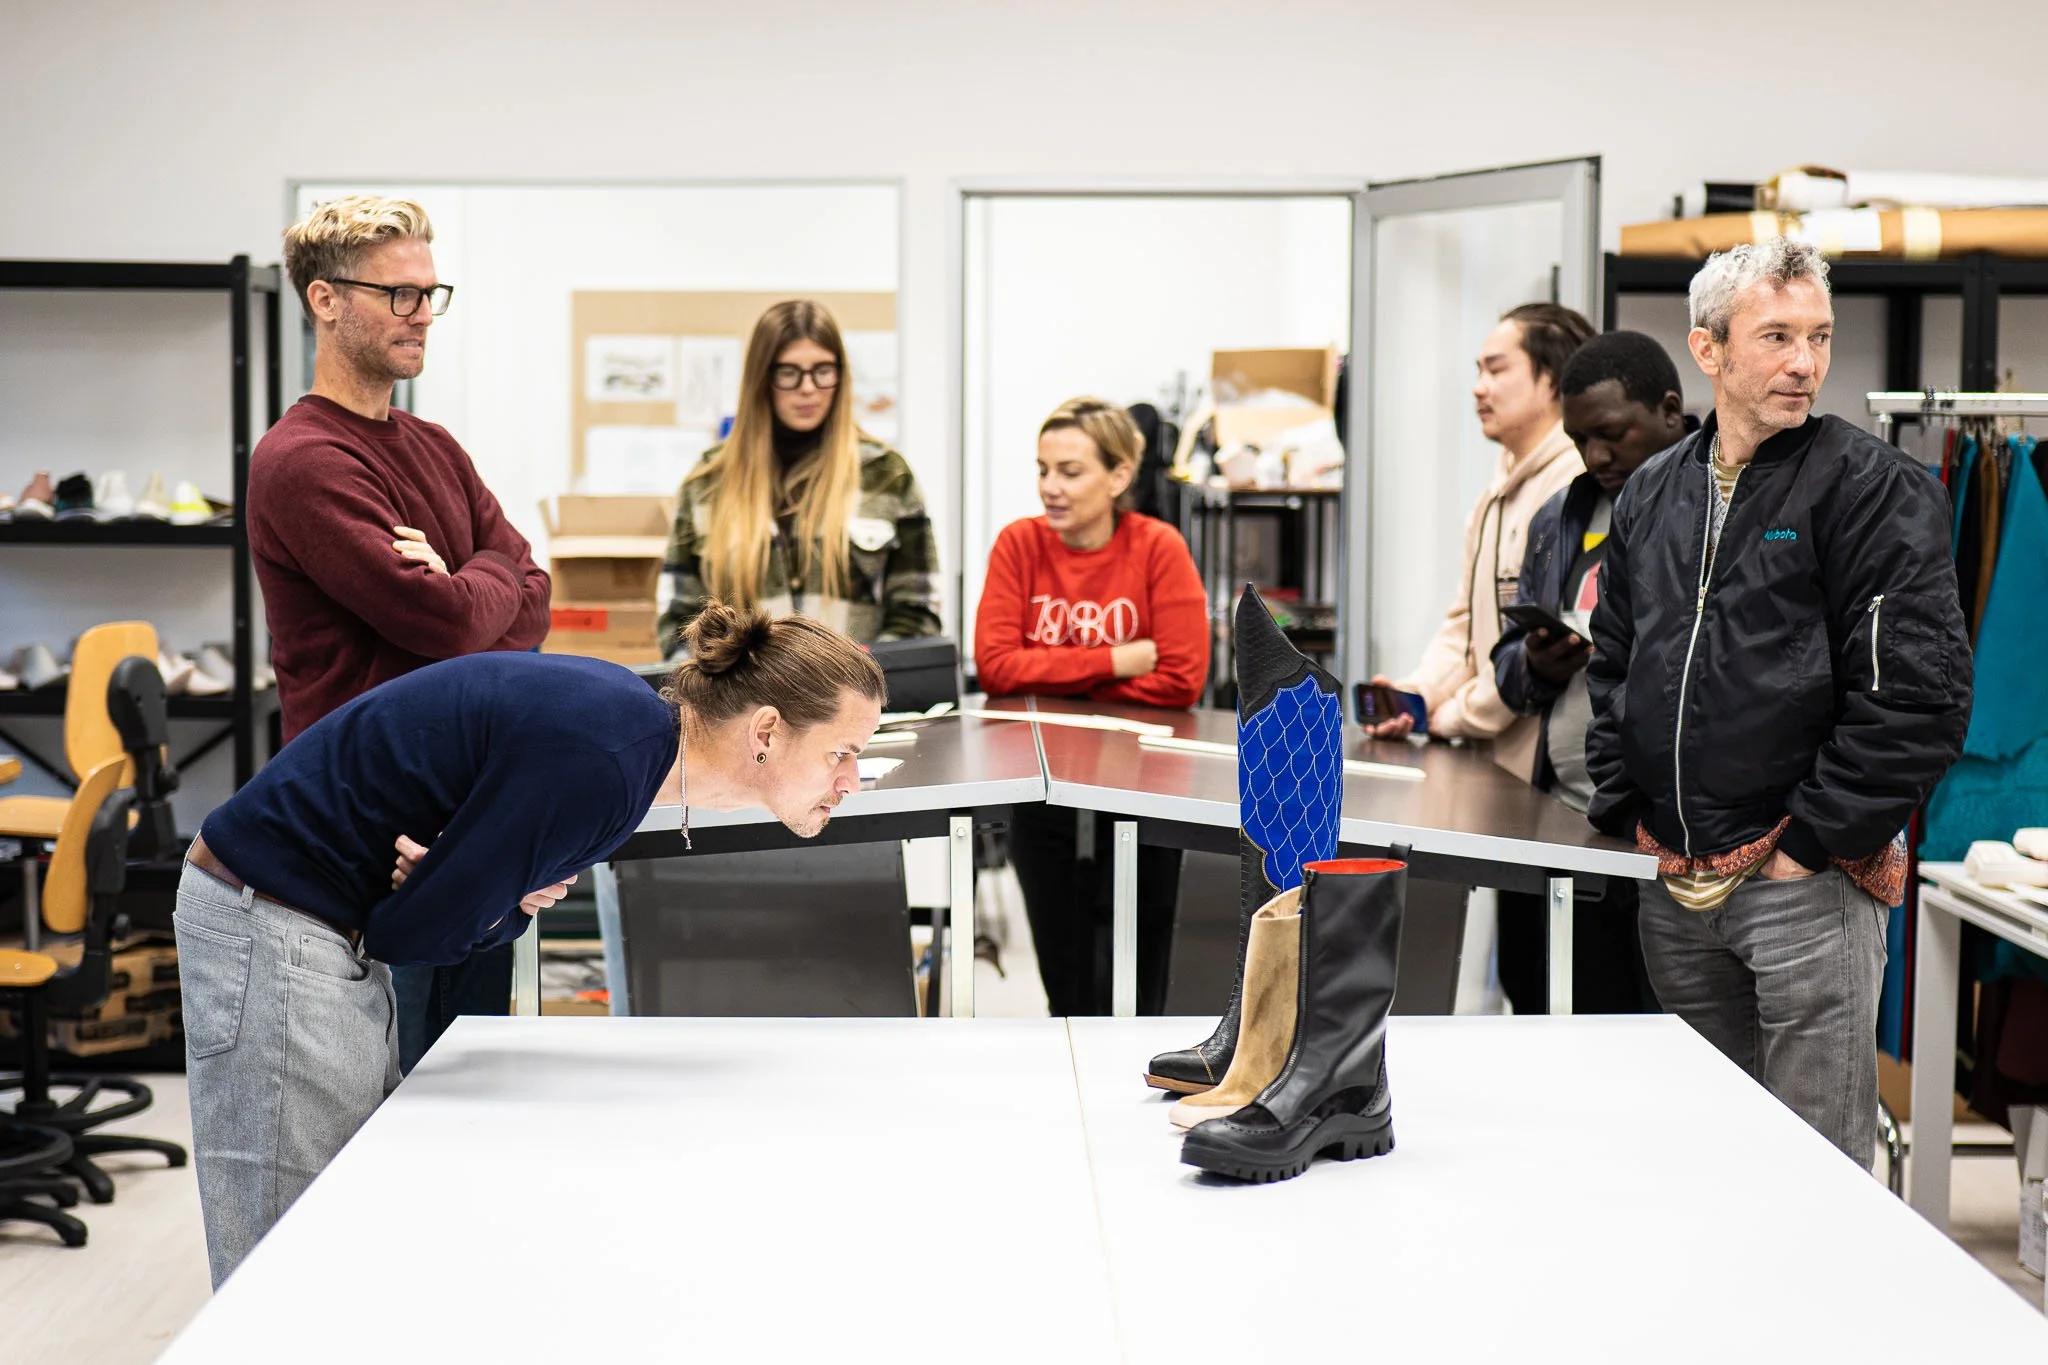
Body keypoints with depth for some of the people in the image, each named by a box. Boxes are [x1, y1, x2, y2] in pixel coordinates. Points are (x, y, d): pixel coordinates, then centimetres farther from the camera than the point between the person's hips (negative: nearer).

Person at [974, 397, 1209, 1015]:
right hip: (1044, 795, 2)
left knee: (1132, 995, 1)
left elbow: (1180, 679, -17)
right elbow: (994, 665, -13)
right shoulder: (1019, 544, -3)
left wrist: (1052, 680, -14)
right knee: (1069, 994, 11)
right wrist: (1115, 662, -17)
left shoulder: (1158, 547, -9)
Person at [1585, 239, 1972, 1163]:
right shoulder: (1652, 495, 12)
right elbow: (1612, 664, 20)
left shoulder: (1872, 488, -7)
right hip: (1672, 886, 6)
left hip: (1807, 880, -6)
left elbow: (1919, 695, -14)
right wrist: (1624, 812, 8)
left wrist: (1813, 840, -14)